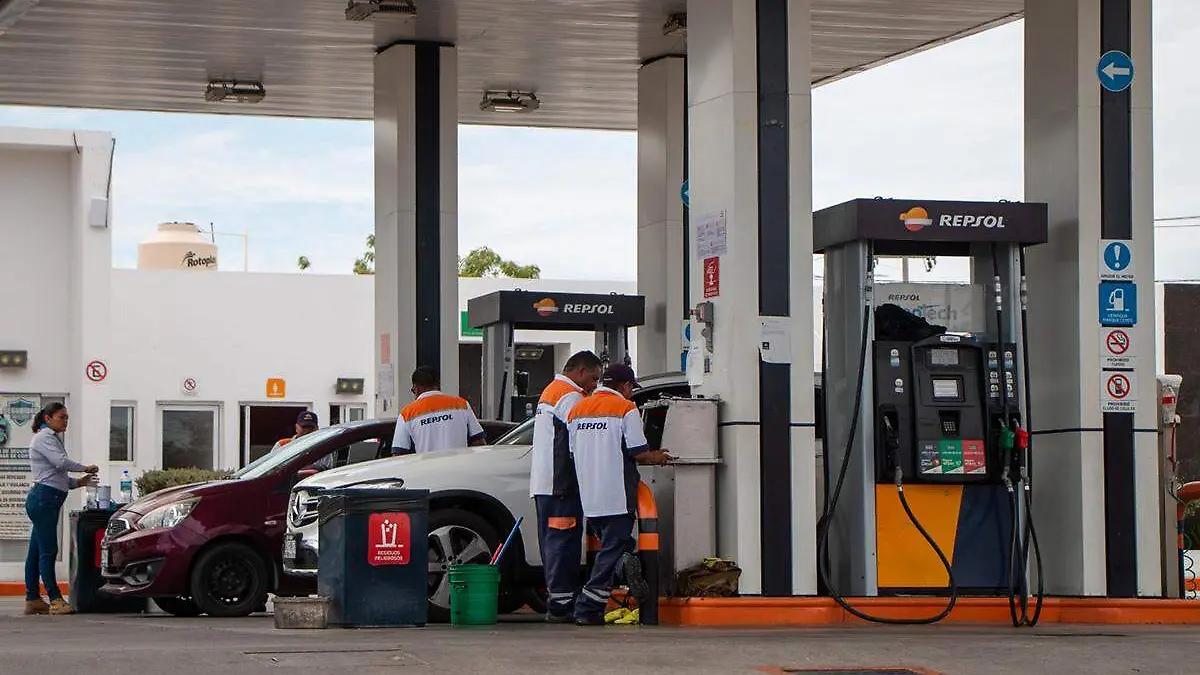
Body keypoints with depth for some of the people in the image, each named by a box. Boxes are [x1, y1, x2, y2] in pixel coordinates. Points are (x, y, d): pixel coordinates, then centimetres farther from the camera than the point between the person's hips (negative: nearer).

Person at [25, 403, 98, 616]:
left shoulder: (52, 438, 25)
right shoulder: (44, 437, -7)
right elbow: (61, 462, -21)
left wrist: (78, 482, 11)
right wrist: (85, 468, -7)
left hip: (46, 500, 10)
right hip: (44, 498, -10)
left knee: (36, 551, 10)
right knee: (48, 551, -11)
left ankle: (32, 600, 11)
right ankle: (56, 600, -14)